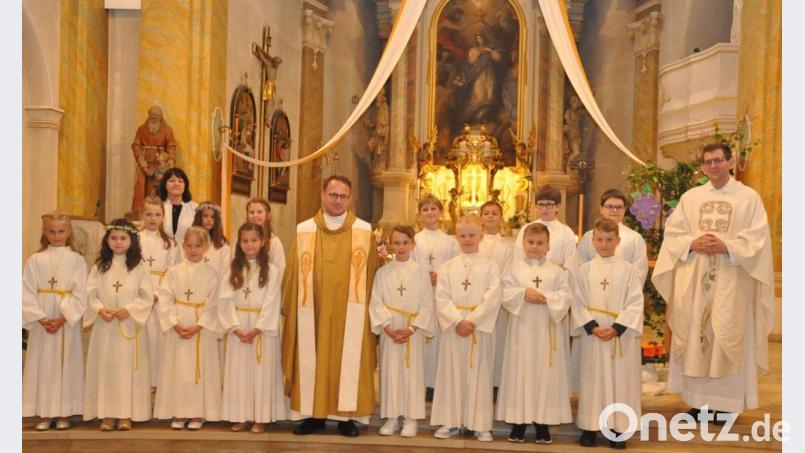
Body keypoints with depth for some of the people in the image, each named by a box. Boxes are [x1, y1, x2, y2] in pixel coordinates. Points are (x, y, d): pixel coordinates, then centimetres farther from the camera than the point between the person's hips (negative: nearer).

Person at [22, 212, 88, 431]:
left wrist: (62, 318, -14)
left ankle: (64, 413, 11)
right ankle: (45, 414, 12)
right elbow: (27, 293, -2)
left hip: (67, 320, -1)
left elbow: (80, 295, -5)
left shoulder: (76, 260, 0)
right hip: (41, 321, 1)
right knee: (42, 364, 4)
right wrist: (40, 318, -12)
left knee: (66, 364, 3)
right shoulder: (35, 260, 3)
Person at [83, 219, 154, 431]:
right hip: (104, 326, 2)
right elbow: (91, 293, 3)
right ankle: (108, 413, 11)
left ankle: (126, 414, 8)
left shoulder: (139, 267, 1)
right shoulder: (99, 267, 8)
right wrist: (100, 309, -15)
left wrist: (128, 309, -17)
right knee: (105, 367, 4)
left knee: (128, 368, 0)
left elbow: (147, 297, -4)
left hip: (130, 325, -2)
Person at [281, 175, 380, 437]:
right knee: (312, 362, 5)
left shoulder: (364, 232, 3)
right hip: (313, 312, 1)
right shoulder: (304, 231, 5)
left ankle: (346, 416, 11)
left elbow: (371, 274, 4)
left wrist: (367, 309, 0)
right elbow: (293, 274, 7)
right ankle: (314, 414, 15)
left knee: (348, 362, 1)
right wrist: (291, 309, 6)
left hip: (350, 313, -1)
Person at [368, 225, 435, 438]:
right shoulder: (382, 272, 4)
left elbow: (427, 303, -3)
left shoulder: (421, 272, 1)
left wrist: (411, 329, -13)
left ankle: (410, 419, 9)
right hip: (389, 330, 1)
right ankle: (392, 418, 12)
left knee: (412, 372, 1)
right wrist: (388, 328, -12)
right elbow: (376, 302, -1)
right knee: (390, 372, 4)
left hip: (413, 331, -1)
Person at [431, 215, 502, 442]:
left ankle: (481, 424, 9)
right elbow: (442, 298, -4)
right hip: (453, 325, 1)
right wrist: (458, 320, -16)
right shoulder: (447, 266, 5)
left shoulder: (490, 266, 2)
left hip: (481, 327, -1)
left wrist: (472, 321, -17)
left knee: (479, 374, 3)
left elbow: (493, 298, -9)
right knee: (452, 373, 5)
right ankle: (450, 421, 13)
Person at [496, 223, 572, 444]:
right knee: (520, 372, 3)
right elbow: (505, 294, -4)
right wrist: (524, 293, -18)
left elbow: (565, 297, -4)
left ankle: (542, 424, 12)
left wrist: (546, 299, -18)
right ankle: (518, 423, 11)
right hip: (522, 328, 0)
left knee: (546, 374, 3)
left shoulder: (556, 271, 5)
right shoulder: (515, 268, 4)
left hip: (547, 329, 0)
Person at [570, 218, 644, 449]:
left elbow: (635, 303, -6)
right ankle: (590, 426, 14)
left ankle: (617, 427, 11)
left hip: (622, 335, -1)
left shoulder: (629, 270, 0)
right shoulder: (584, 270, 4)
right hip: (592, 334, 1)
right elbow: (578, 303, -1)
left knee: (621, 380, 3)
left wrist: (617, 327, -16)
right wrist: (592, 327, -14)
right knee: (593, 380, 6)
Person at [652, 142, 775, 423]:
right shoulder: (690, 197, 11)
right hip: (694, 281, 3)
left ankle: (725, 403, 7)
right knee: (695, 335, 4)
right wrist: (693, 243, -12)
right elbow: (672, 233, 7)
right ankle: (699, 400, 13)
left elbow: (757, 240, -5)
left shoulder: (749, 197, 2)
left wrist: (726, 246, -19)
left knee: (727, 337, -2)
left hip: (730, 283, -3)